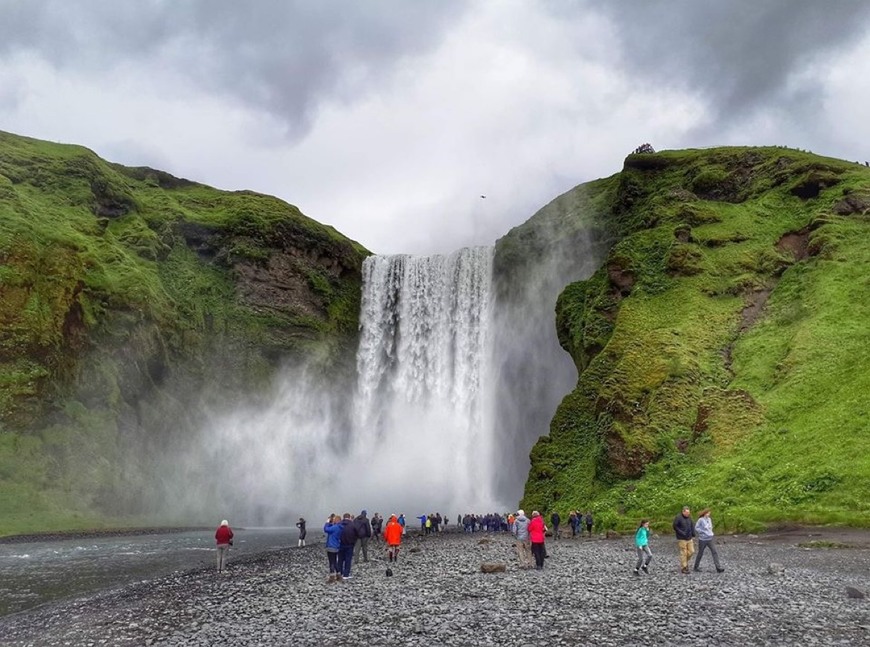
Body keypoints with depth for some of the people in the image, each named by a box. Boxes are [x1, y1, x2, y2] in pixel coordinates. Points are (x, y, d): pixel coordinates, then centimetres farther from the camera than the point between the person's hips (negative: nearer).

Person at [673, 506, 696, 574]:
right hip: (682, 539, -6)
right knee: (683, 553, -4)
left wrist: (693, 533, 4)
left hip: (689, 538, 6)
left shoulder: (689, 517, 7)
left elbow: (692, 525, 18)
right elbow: (675, 527, -12)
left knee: (691, 551, 5)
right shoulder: (678, 517, -12)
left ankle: (685, 561, 28)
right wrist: (682, 533, -17)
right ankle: (683, 568, 4)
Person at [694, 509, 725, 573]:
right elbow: (696, 528, -15)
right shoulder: (701, 520, -14)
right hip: (703, 539, -5)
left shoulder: (709, 519, 6)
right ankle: (696, 566, 25)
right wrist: (703, 533, -14)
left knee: (715, 552, -6)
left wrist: (710, 533, 9)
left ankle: (718, 568, -8)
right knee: (700, 553, 8)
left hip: (710, 539, 5)